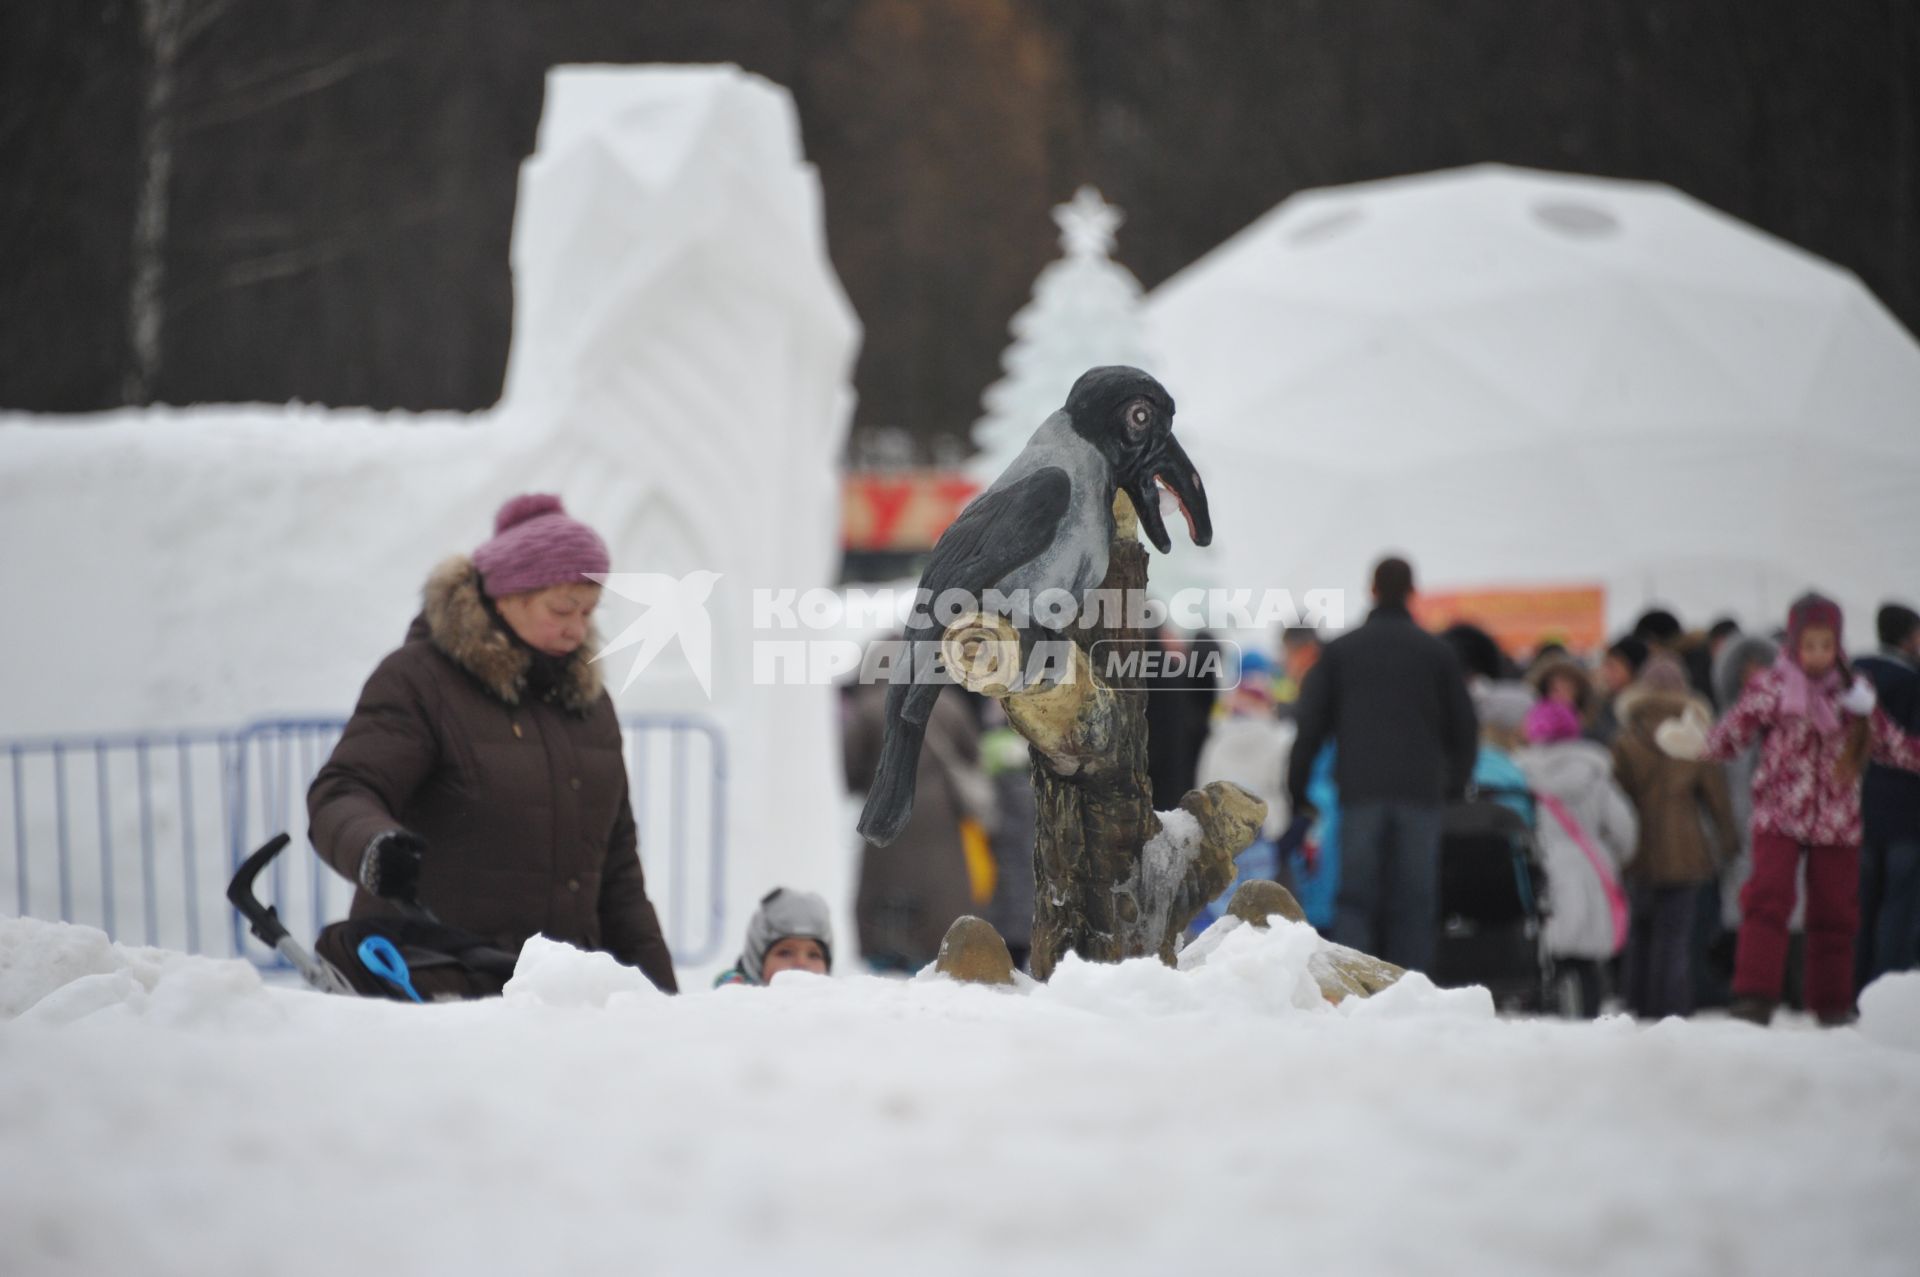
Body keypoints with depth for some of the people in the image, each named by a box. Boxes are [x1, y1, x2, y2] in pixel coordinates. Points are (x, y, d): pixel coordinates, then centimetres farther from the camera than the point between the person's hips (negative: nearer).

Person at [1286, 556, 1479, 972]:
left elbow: (1310, 725, 5)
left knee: (1356, 896, 1)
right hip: (1420, 792, 0)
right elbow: (1465, 727, 10)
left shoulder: (1340, 650, 7)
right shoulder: (1436, 652, 8)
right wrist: (1456, 788, 19)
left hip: (1360, 790, 0)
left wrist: (1297, 793, 9)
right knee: (1414, 901, 2)